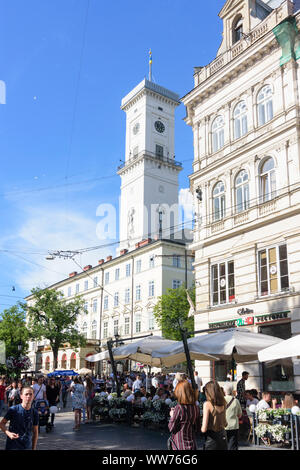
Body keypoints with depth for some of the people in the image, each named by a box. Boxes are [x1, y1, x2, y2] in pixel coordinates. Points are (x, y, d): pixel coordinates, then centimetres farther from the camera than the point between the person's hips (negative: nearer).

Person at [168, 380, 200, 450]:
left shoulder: (179, 408, -19)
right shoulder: (196, 408, -3)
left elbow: (171, 428, -11)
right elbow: (198, 429, 7)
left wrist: (172, 416, 4)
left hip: (179, 446, -5)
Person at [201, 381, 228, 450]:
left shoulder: (207, 404, -15)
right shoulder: (223, 403, 2)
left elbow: (204, 429, -17)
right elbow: (225, 424, 12)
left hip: (211, 438, -6)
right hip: (223, 436, 6)